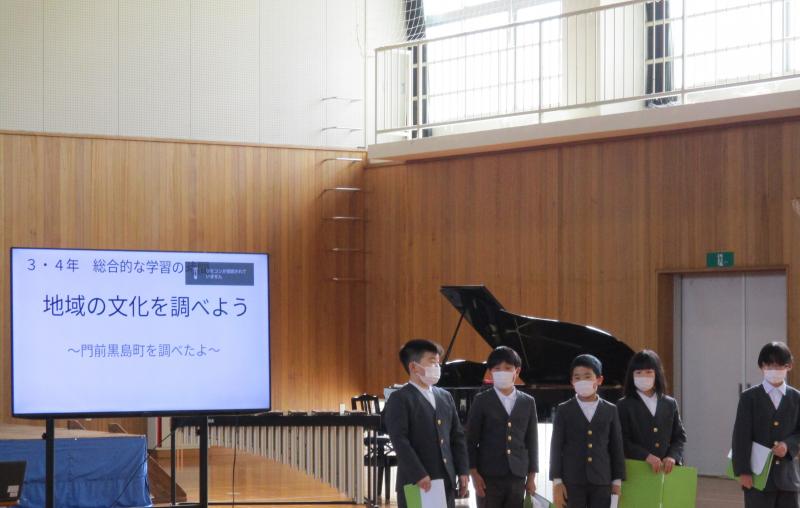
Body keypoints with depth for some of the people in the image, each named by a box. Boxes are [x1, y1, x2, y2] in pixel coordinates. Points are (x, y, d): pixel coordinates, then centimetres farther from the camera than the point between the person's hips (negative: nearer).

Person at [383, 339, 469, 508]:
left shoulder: (445, 397, 15)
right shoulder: (400, 399, -7)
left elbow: (458, 436, 16)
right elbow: (400, 441, -16)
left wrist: (462, 471, 7)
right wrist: (418, 475, -22)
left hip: (446, 481, 7)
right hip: (416, 483, -7)